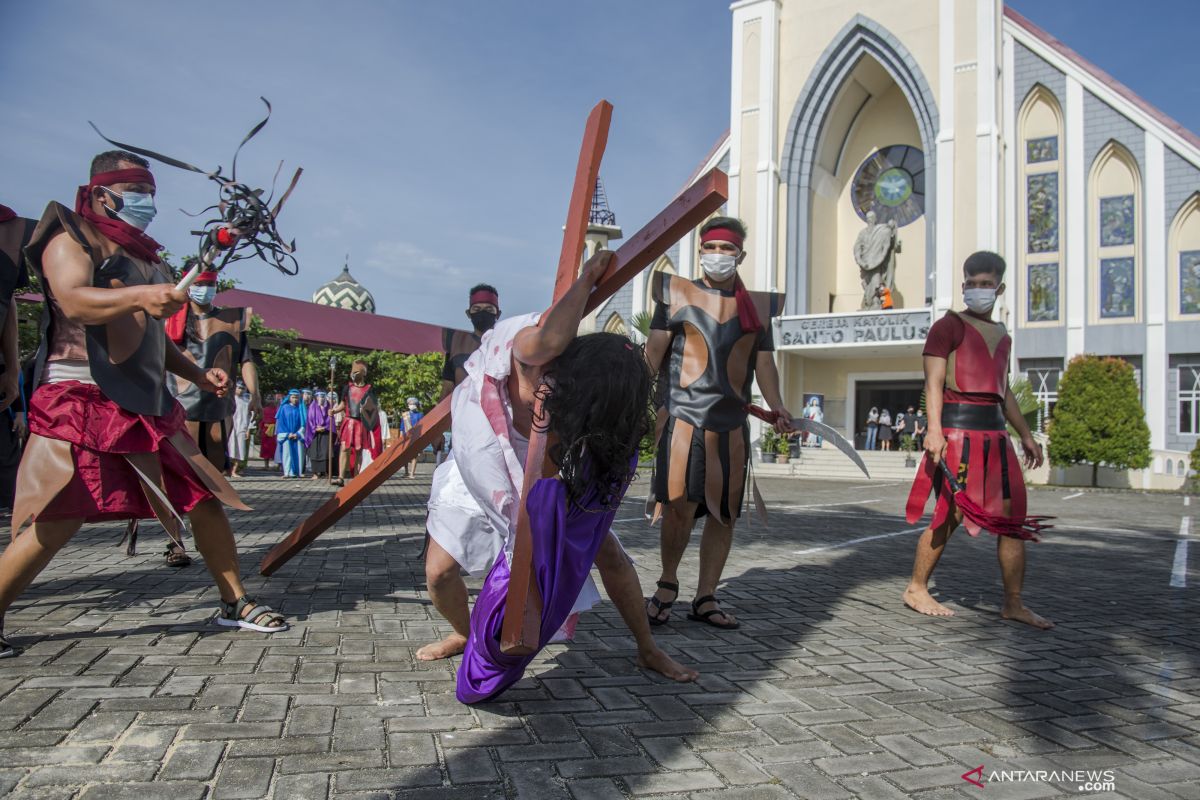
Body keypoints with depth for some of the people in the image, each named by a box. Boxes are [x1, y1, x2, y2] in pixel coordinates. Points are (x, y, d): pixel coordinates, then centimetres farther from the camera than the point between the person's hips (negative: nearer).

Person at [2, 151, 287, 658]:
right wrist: (138, 295, -38)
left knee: (207, 499, 5)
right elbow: (73, 301, -21)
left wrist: (198, 375, 16)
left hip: (148, 406, 7)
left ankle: (235, 603, 17)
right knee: (56, 523, -12)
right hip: (81, 402, -7)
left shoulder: (146, 257, 21)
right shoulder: (71, 239, 0)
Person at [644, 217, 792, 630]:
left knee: (724, 513, 6)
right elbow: (654, 351, 4)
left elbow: (764, 363, 13)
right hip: (682, 415, -3)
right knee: (680, 506, -12)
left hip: (732, 424, 4)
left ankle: (705, 598, 20)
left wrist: (777, 408, -1)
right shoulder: (677, 293, 7)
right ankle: (667, 584, 14)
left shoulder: (758, 304, 14)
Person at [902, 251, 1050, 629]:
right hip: (958, 428, -7)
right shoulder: (949, 326, 0)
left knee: (1012, 515, 4)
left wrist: (1025, 434, 22)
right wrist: (934, 428, -22)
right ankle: (916, 590, 9)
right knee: (950, 515, -5)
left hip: (994, 431, 7)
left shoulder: (1002, 336, 21)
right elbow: (934, 382, -10)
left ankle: (1013, 603, 12)